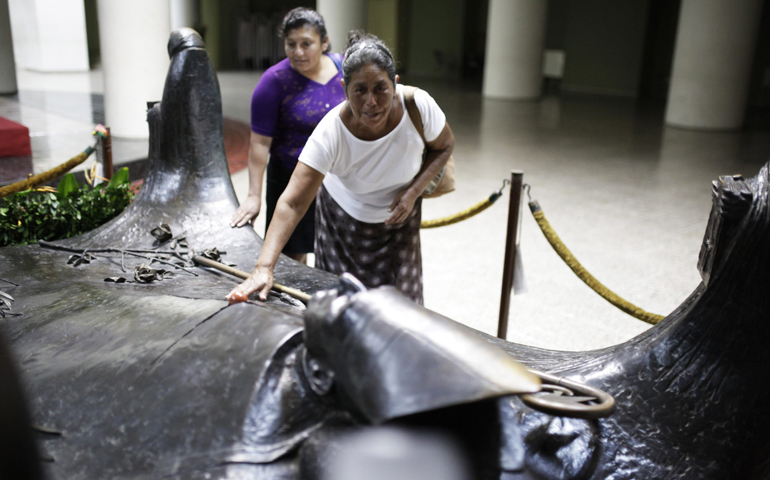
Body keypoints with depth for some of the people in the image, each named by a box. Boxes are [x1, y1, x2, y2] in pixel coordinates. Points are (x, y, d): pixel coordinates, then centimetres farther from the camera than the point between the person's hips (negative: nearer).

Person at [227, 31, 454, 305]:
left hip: (398, 216, 2)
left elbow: (444, 146, -6)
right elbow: (291, 204, -37)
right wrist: (264, 267, -47)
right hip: (344, 218, -1)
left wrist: (413, 192, -21)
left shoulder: (418, 105, -28)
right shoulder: (331, 133, -34)